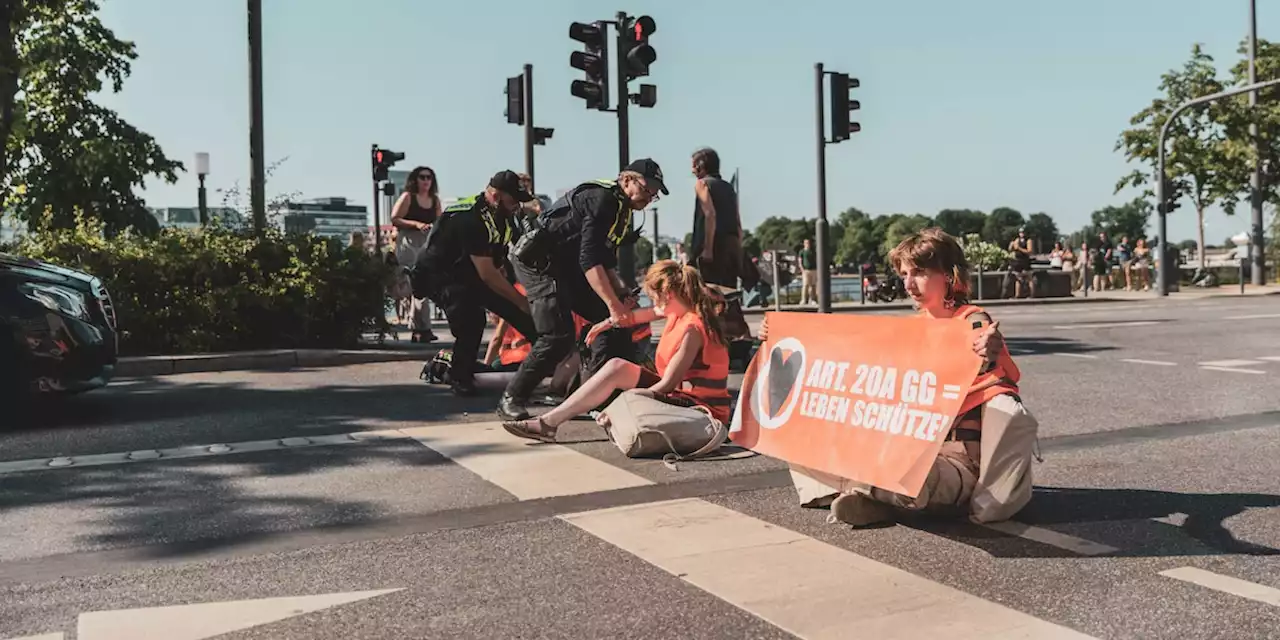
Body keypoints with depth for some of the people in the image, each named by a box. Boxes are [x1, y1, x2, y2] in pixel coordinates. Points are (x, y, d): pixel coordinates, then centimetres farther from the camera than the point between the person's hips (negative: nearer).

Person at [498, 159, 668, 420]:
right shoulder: (602, 200, -20)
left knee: (610, 320, 4)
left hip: (567, 266, 10)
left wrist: (622, 297, 0)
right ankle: (512, 399, -8)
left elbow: (605, 260, 14)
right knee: (559, 337, -20)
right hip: (539, 262, -10)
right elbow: (589, 259, -28)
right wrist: (614, 304, -31)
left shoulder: (622, 210, 12)